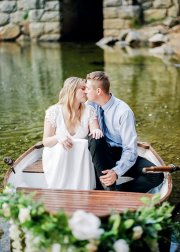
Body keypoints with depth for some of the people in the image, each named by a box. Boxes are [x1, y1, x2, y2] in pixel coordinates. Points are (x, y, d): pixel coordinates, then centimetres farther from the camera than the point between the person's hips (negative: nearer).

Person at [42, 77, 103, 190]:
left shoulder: (89, 111, -2)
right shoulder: (54, 111, -9)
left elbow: (95, 132, -16)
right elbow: (46, 141, -9)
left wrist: (96, 131, -42)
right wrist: (58, 137, -33)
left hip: (81, 156, 2)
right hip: (56, 157, -2)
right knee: (62, 148, -34)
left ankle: (82, 193, -19)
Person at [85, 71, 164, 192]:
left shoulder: (124, 112, -18)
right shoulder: (92, 105, -4)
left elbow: (130, 150, -19)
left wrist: (116, 172, -34)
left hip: (121, 156, -3)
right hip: (102, 155, 3)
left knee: (156, 176, -26)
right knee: (95, 139, -33)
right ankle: (109, 189, -28)